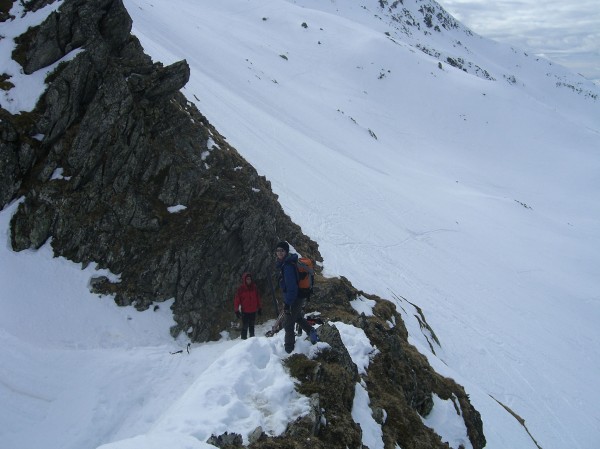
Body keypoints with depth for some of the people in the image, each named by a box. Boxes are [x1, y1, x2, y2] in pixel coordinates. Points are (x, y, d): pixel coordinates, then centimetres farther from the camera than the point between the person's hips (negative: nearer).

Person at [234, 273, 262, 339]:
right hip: (245, 311, -4)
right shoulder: (241, 289, -7)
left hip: (253, 311, 4)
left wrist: (259, 308, 13)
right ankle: (244, 339, 5)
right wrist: (236, 310, -10)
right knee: (245, 326, -2)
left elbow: (258, 298, 12)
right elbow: (237, 300, -7)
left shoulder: (254, 287, 4)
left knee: (252, 326, 16)